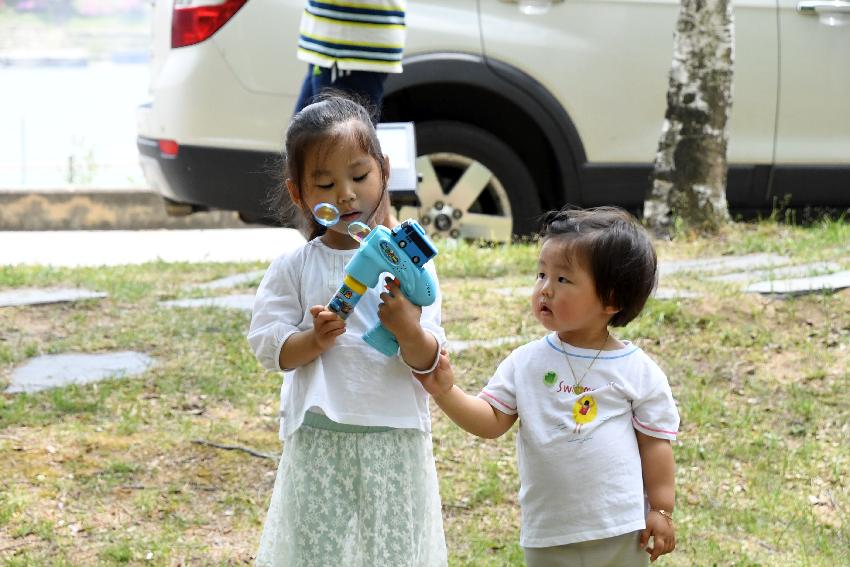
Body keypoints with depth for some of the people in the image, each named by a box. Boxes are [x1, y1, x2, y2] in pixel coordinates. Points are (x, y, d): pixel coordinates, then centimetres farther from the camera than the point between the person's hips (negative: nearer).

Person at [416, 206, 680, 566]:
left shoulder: (638, 371, -5)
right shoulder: (525, 363, 0)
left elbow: (654, 442, -1)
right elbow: (492, 421, -2)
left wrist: (661, 510, -2)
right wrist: (445, 393, -17)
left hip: (621, 533, -2)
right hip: (547, 535, 2)